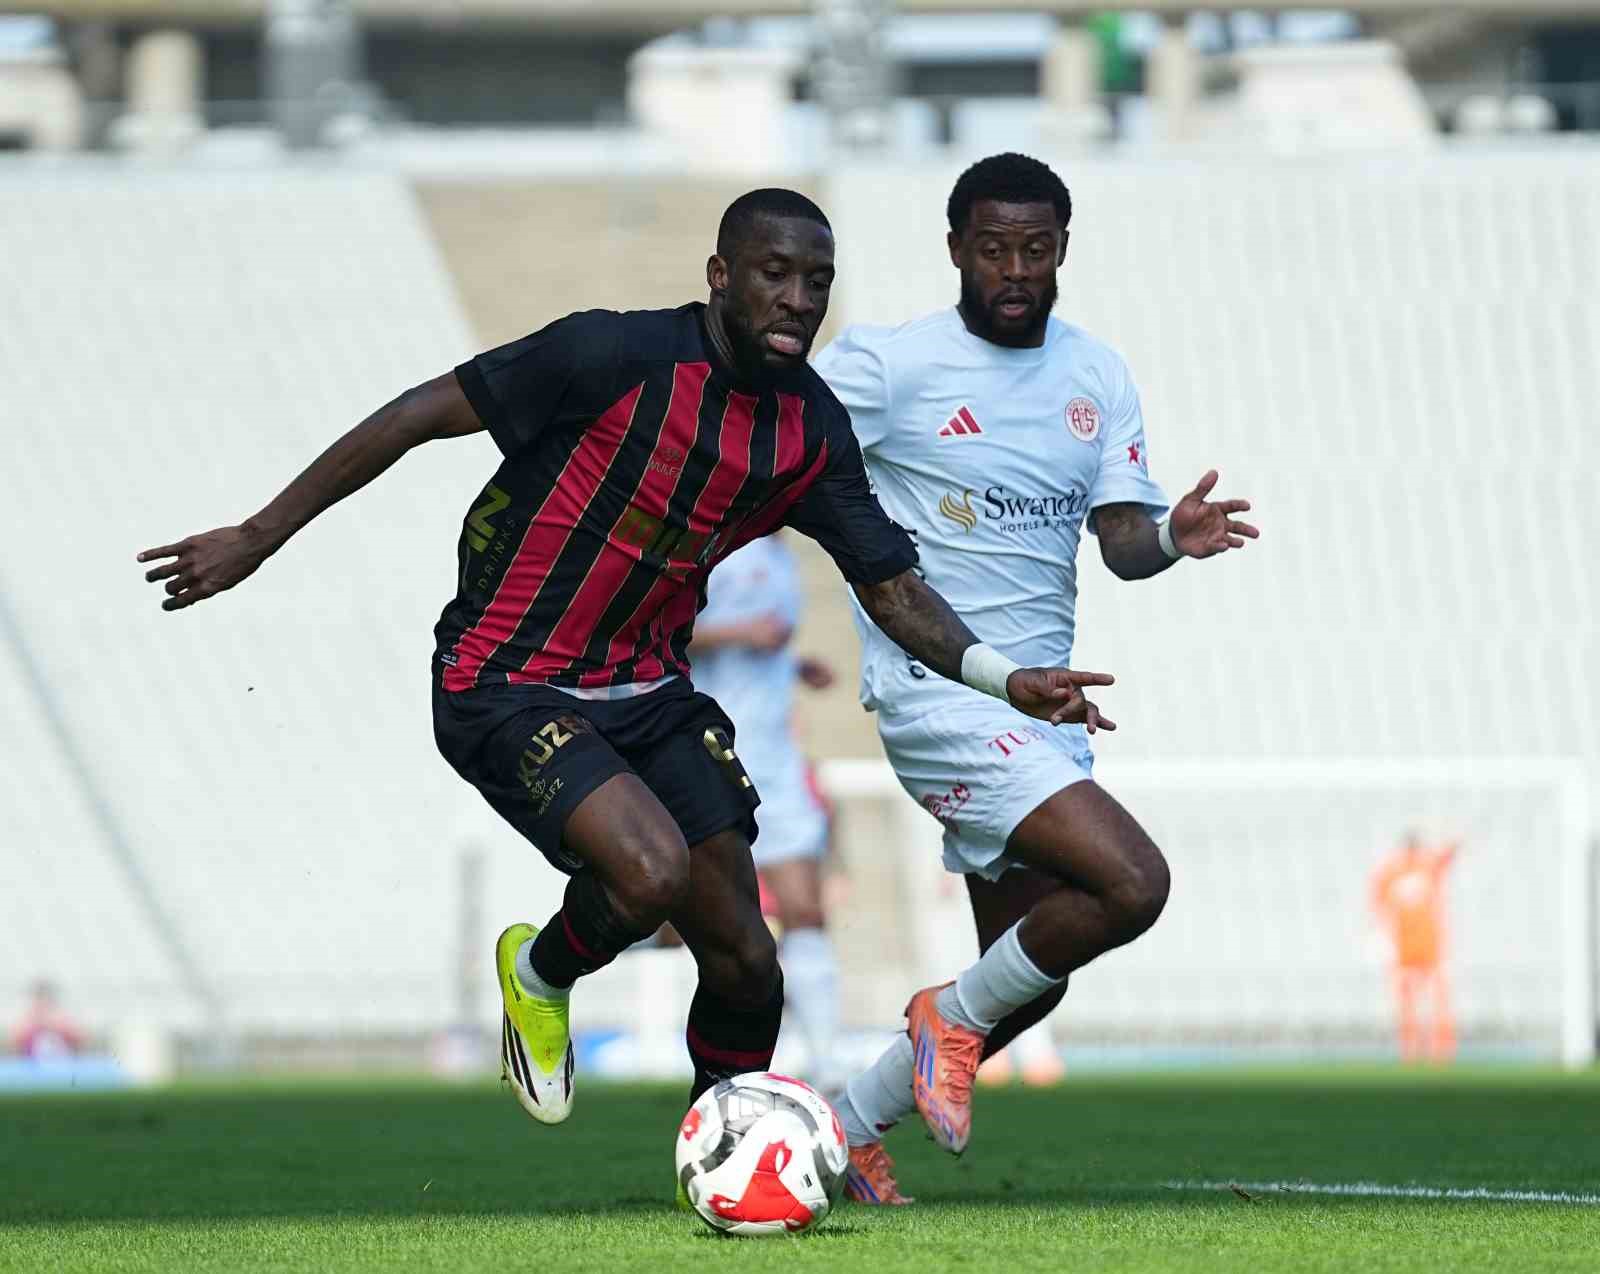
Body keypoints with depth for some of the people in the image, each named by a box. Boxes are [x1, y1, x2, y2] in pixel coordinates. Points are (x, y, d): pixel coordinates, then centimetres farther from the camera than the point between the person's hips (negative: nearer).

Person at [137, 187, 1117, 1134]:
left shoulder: (813, 428, -2)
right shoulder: (619, 354, -21)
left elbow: (892, 586, 4)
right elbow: (420, 416, -16)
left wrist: (1005, 678, -14)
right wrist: (257, 540, -15)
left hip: (649, 692, 7)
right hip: (507, 691, -7)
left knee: (745, 965, 2)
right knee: (653, 870, -30)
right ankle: (541, 975, 5)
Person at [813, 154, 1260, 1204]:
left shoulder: (1098, 378, 9)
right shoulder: (890, 365, -8)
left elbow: (1120, 539, 3)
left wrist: (1170, 538, -19)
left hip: (1044, 702, 8)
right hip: (936, 688, -8)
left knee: (1028, 979, 12)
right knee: (1131, 884, -23)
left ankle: (852, 1126, 30)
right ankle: (957, 1017, 1)